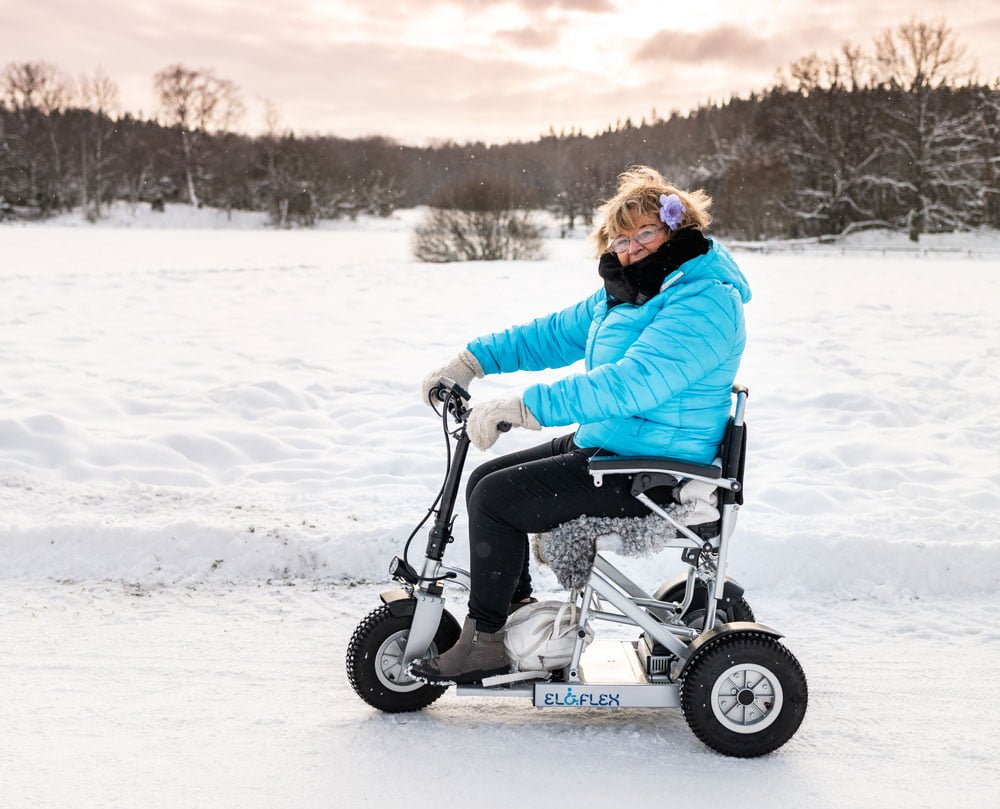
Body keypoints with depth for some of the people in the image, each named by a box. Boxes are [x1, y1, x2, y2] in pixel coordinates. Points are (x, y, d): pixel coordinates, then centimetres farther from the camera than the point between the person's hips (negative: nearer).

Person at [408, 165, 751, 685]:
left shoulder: (704, 301, -20)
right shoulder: (624, 293, 12)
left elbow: (633, 383, -32)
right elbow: (556, 334, 20)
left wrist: (524, 405, -36)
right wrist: (473, 361, 11)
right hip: (606, 445, 10)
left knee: (496, 499, -16)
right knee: (485, 481, 8)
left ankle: (485, 641, -1)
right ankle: (519, 609, 20)